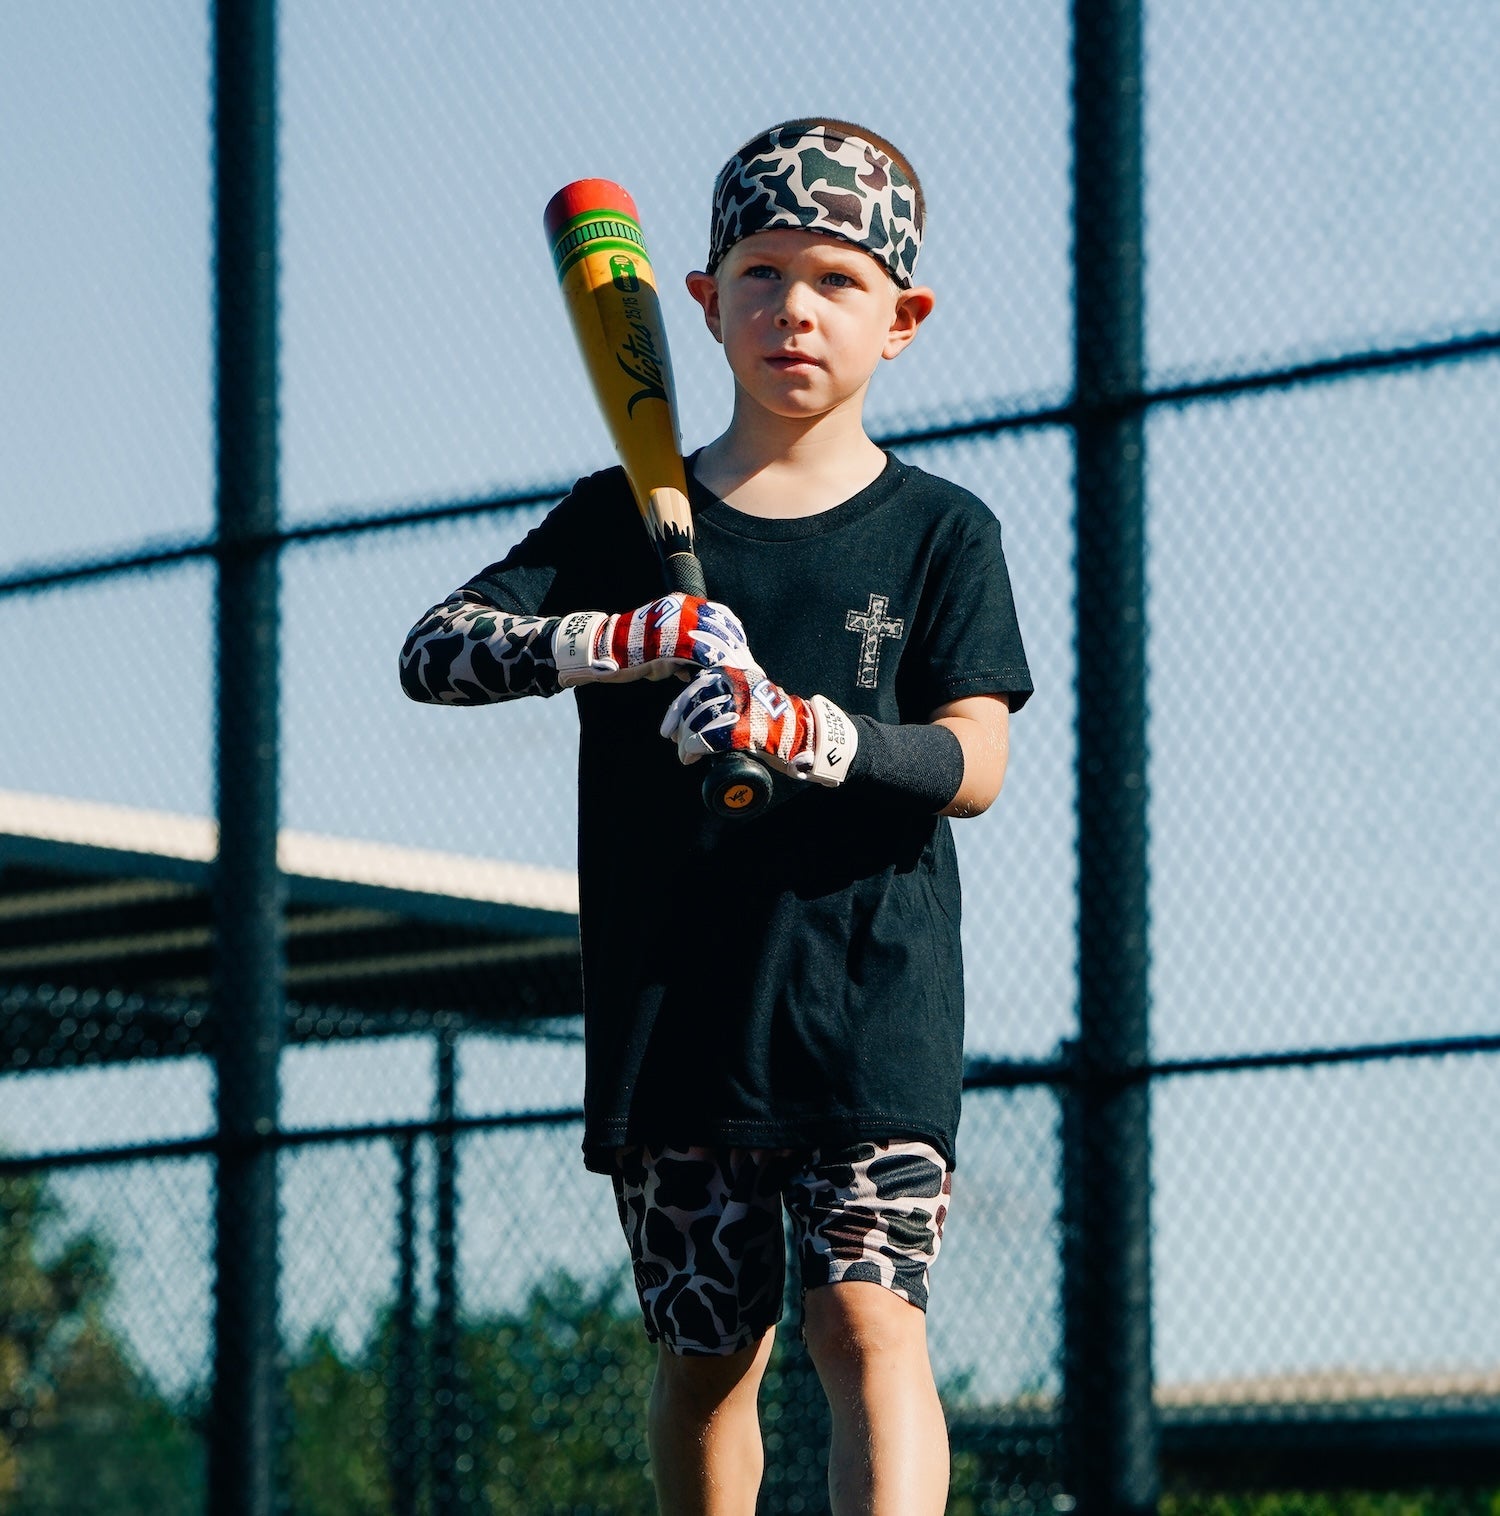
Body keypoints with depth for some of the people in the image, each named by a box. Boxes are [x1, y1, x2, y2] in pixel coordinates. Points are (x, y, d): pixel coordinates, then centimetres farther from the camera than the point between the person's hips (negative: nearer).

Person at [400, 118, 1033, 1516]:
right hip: (672, 1008, 2)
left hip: (869, 1002, -2)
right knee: (704, 1350, 10)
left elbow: (973, 762, -7)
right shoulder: (626, 520, 8)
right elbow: (431, 652, -2)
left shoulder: (940, 532, 4)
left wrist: (800, 733, -25)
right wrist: (621, 642, -19)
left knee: (867, 1320, -14)